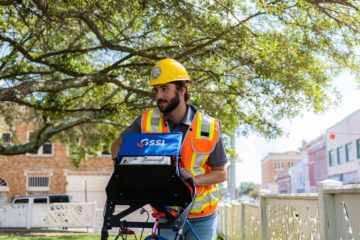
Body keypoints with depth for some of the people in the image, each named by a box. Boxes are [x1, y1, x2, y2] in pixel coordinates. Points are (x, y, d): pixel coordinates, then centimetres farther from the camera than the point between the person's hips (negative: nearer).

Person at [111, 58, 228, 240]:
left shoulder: (208, 127, -14)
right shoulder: (147, 121, -11)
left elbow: (221, 173, -5)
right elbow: (118, 146, 4)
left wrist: (195, 179, -23)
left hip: (203, 218, 0)